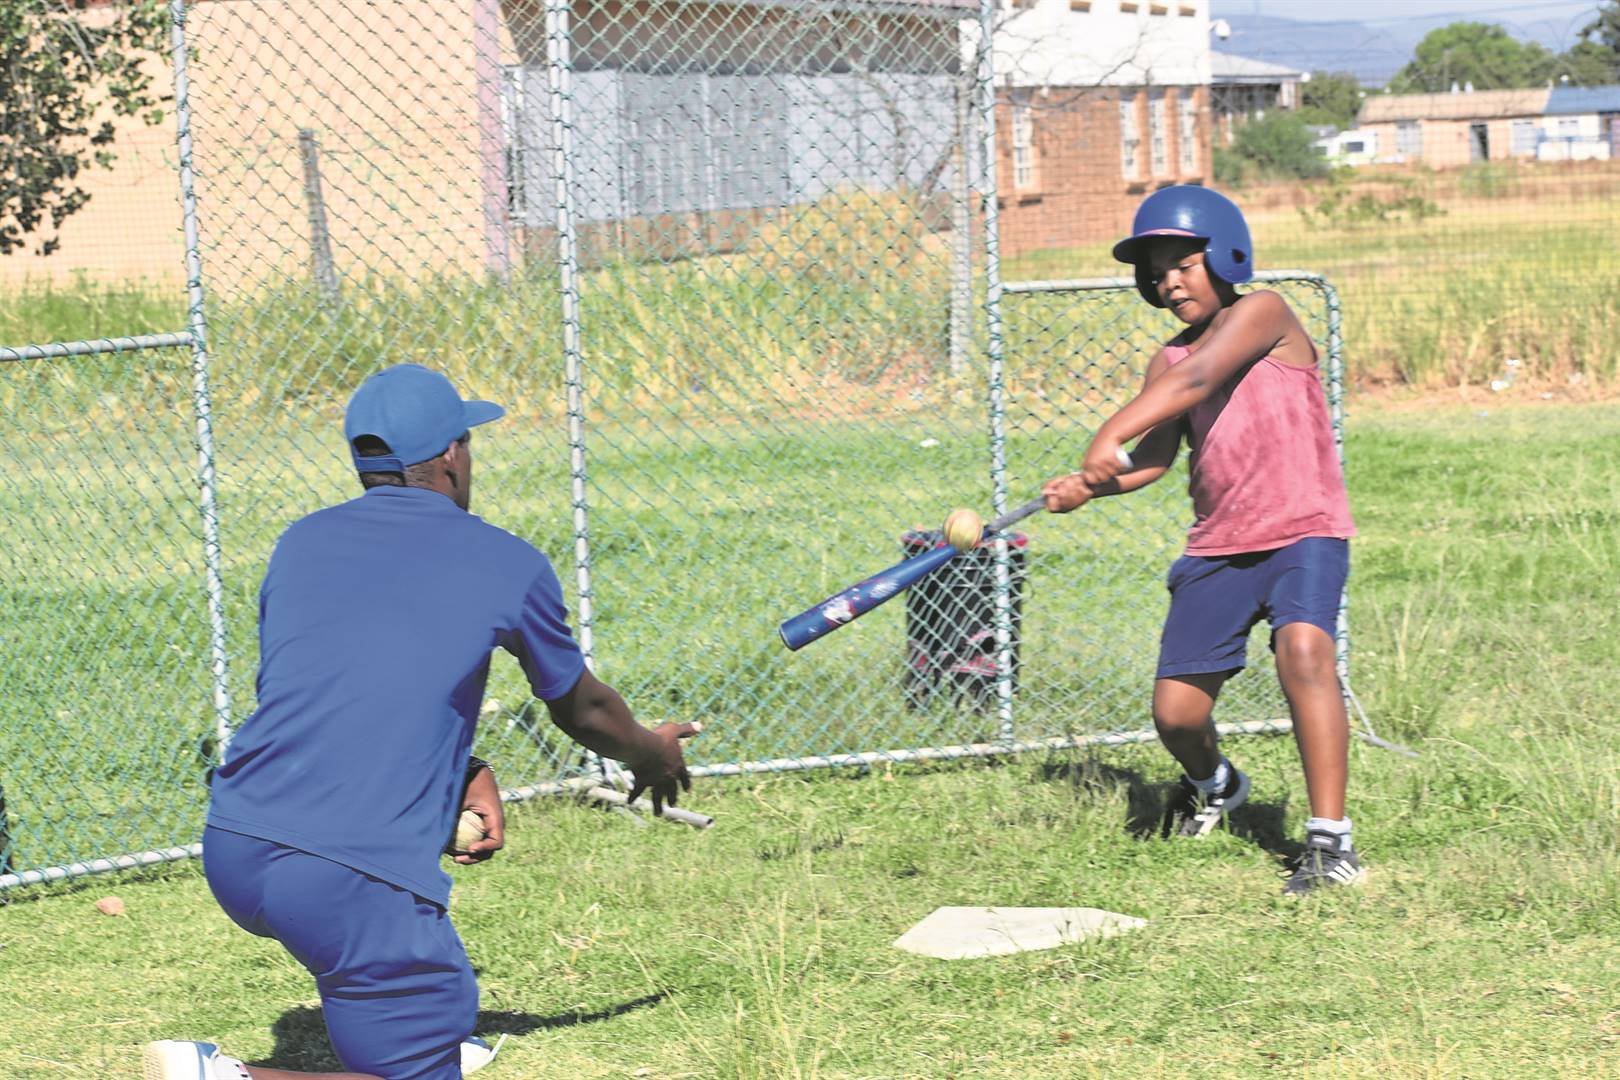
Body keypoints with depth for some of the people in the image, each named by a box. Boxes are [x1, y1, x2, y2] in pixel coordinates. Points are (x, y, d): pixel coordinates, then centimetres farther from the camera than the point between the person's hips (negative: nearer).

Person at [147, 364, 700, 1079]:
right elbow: (582, 710, 22)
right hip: (359, 883, -7)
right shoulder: (508, 565, 5)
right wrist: (653, 753, 43)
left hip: (229, 856, 7)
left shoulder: (300, 542, 15)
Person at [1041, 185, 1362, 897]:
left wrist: (1110, 437, -33)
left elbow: (1196, 379, -23)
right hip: (1218, 546, 6)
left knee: (1303, 648, -32)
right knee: (1176, 712, 2)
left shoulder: (1262, 313, -7)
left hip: (1302, 528, -6)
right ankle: (1213, 784, 39)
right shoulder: (1171, 360, 11)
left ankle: (1330, 839, -28)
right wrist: (1088, 485, -22)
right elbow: (1154, 458, -2)